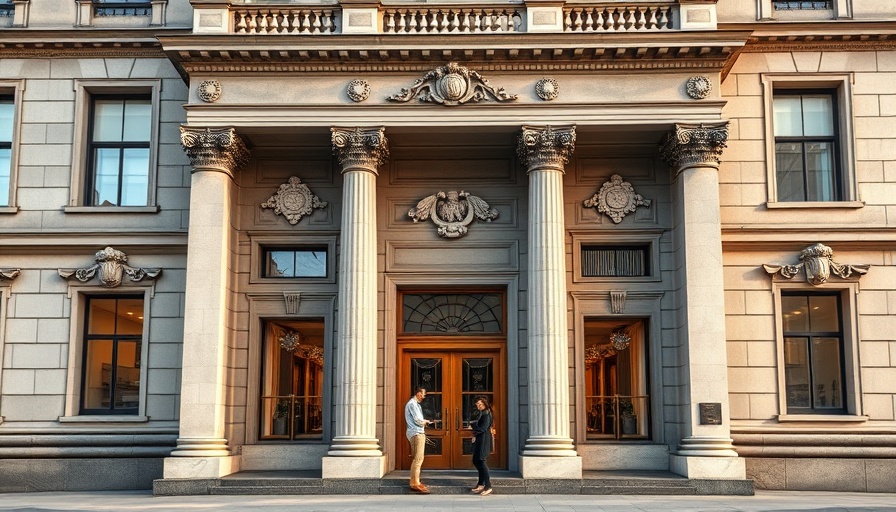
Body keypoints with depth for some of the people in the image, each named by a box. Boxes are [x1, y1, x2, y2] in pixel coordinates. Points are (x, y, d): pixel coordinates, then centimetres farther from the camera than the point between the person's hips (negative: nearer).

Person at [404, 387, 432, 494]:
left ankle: (415, 482, 17)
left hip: (417, 433, 11)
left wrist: (423, 422, 7)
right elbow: (418, 420, -18)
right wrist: (425, 422, -1)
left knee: (415, 458, 13)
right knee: (418, 458, -13)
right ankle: (415, 484, -14)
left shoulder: (414, 403, 19)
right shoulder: (413, 404, -13)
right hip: (416, 433, -11)